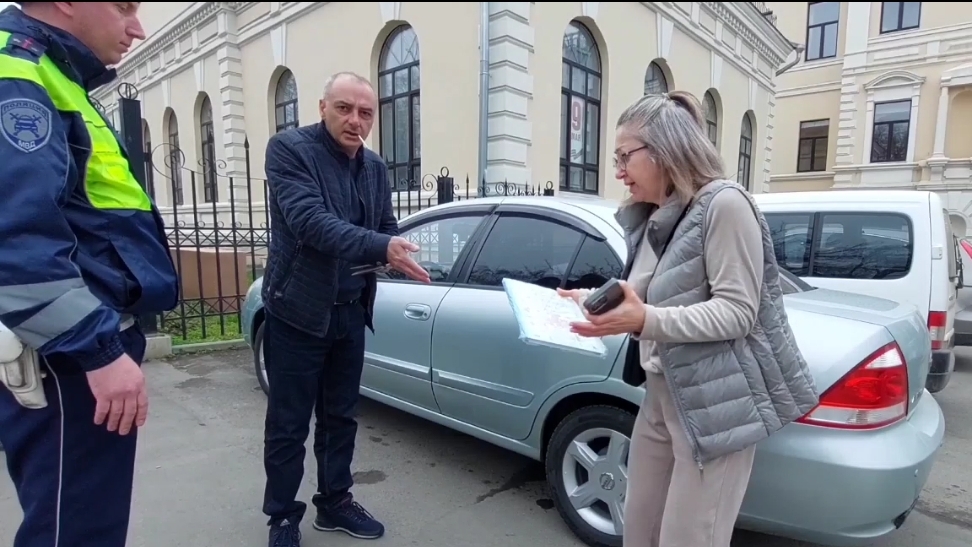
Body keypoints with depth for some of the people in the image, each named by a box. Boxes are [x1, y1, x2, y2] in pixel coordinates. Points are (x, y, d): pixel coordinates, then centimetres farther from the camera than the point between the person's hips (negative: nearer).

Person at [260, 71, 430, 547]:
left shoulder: (374, 167, 9)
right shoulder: (288, 148, -11)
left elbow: (386, 227, 12)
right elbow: (309, 220, -24)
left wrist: (395, 252, -11)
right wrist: (381, 247, -35)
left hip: (350, 312, 6)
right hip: (298, 311, -5)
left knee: (340, 417, 18)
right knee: (288, 424, 7)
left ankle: (335, 502, 35)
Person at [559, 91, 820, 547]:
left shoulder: (723, 204, -13)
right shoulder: (648, 219, 13)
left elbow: (736, 313, -18)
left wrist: (644, 319, -28)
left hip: (715, 404, -8)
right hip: (660, 396, 8)